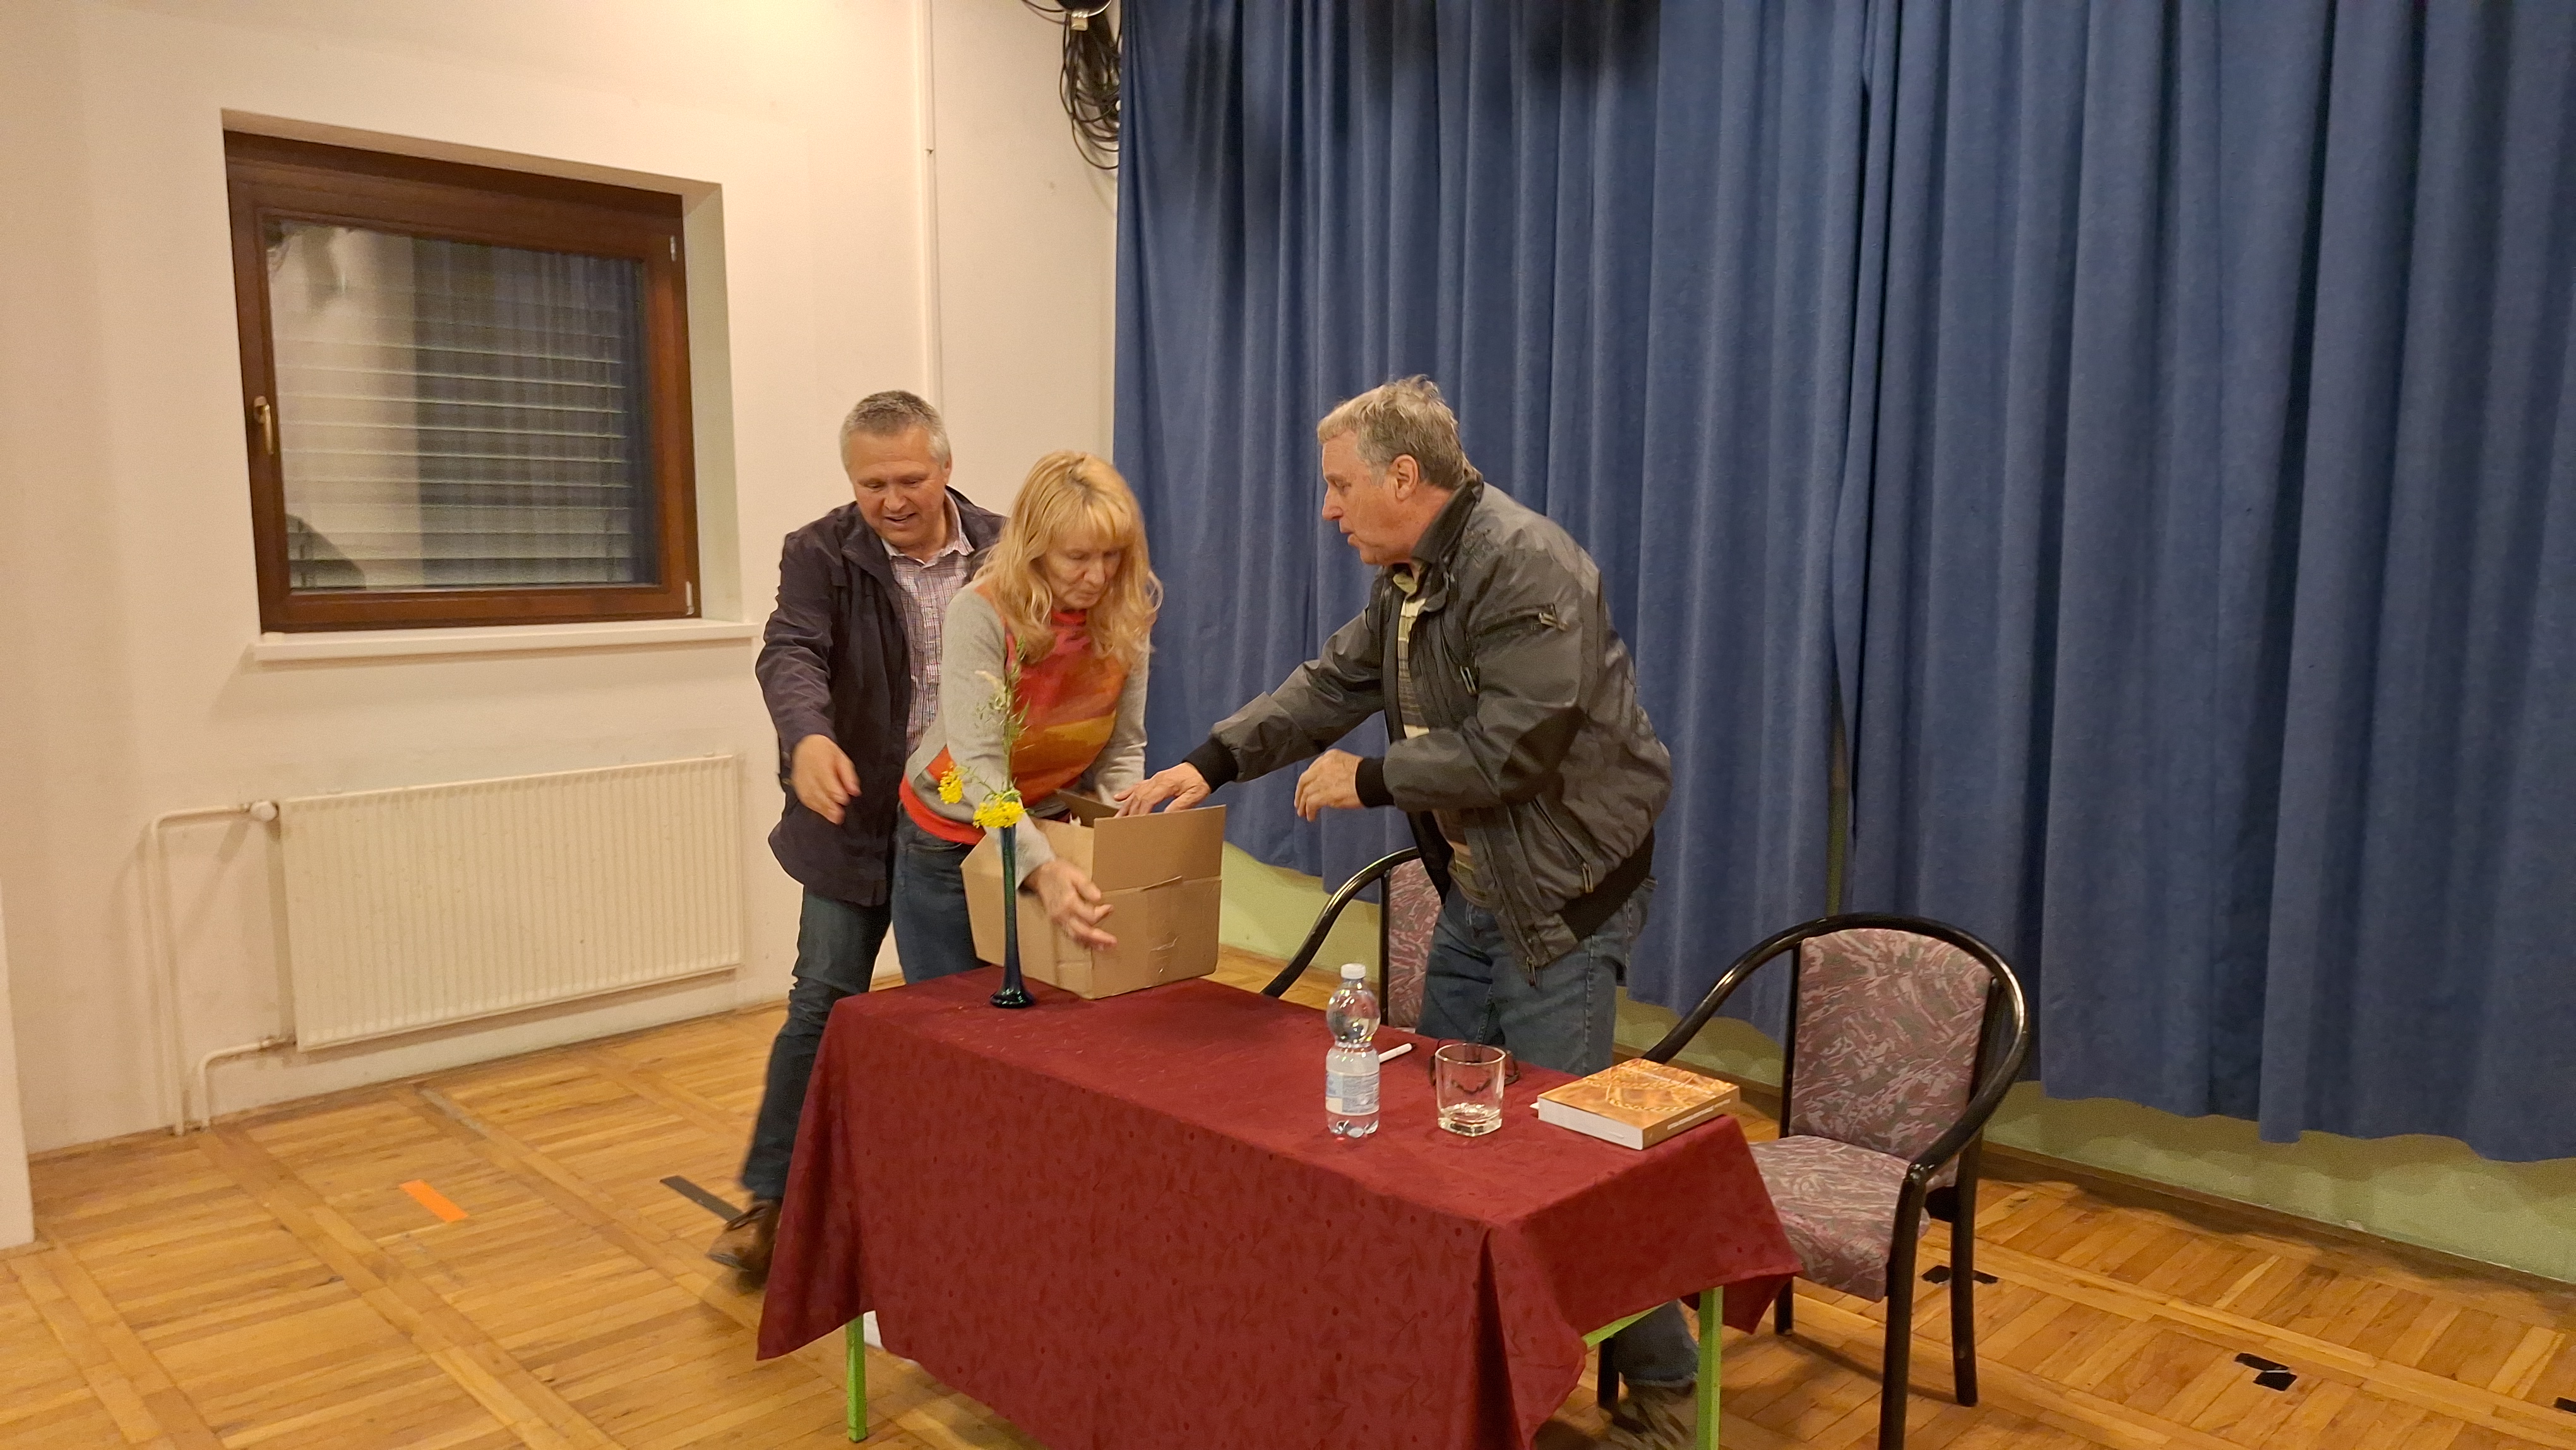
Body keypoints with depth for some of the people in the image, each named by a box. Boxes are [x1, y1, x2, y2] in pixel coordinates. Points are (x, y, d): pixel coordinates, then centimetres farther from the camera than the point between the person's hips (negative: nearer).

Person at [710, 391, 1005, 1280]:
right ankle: (771, 1200, 16)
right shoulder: (821, 555, -9)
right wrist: (808, 737, -46)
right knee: (823, 1005, 3)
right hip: (857, 821, -1)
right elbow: (792, 653, -24)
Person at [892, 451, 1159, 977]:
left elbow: (1123, 750, -5)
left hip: (1050, 832, 3)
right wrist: (1042, 869, -45)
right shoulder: (982, 614, -25)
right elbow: (979, 767, -32)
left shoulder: (1123, 618, -12)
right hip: (951, 842, -3)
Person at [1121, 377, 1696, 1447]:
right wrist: (1211, 764, 4)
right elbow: (1332, 684, 14)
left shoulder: (1526, 569, -21)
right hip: (1473, 887, 9)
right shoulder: (1410, 577, 9)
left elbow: (1512, 749, -26)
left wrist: (1369, 779, -15)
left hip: (1564, 890, -9)